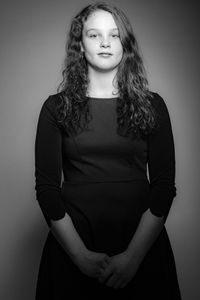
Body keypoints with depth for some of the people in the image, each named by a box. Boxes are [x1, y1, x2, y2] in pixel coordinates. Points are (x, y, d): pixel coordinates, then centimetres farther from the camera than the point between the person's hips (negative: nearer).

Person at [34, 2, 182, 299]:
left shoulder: (152, 105, 0)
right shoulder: (56, 107, -1)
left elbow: (164, 185, -4)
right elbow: (47, 186, -4)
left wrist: (134, 255, -13)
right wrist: (81, 254, -13)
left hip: (142, 245, 1)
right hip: (71, 248, 0)